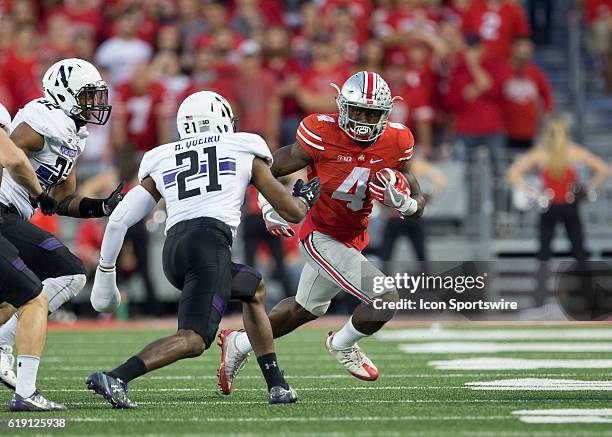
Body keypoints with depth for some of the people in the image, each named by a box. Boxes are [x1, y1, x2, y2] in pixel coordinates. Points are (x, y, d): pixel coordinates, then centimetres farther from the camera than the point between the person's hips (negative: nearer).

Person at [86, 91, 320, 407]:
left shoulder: (162, 161, 25)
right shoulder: (244, 150, 18)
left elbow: (119, 221, 18)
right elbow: (292, 212, 21)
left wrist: (105, 274, 28)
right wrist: (304, 197, 44)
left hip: (172, 250, 6)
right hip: (209, 243, -6)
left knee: (254, 287, 30)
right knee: (194, 339, -15)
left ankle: (277, 386, 25)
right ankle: (115, 378, -35)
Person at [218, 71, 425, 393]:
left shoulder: (395, 144, -10)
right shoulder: (323, 136, -24)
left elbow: (418, 206, -3)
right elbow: (267, 169, -11)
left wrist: (401, 201, -24)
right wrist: (268, 204, -25)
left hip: (352, 239, 7)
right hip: (321, 237, -7)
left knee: (306, 309, 27)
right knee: (385, 300, -17)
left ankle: (240, 344, 46)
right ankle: (342, 344, 13)